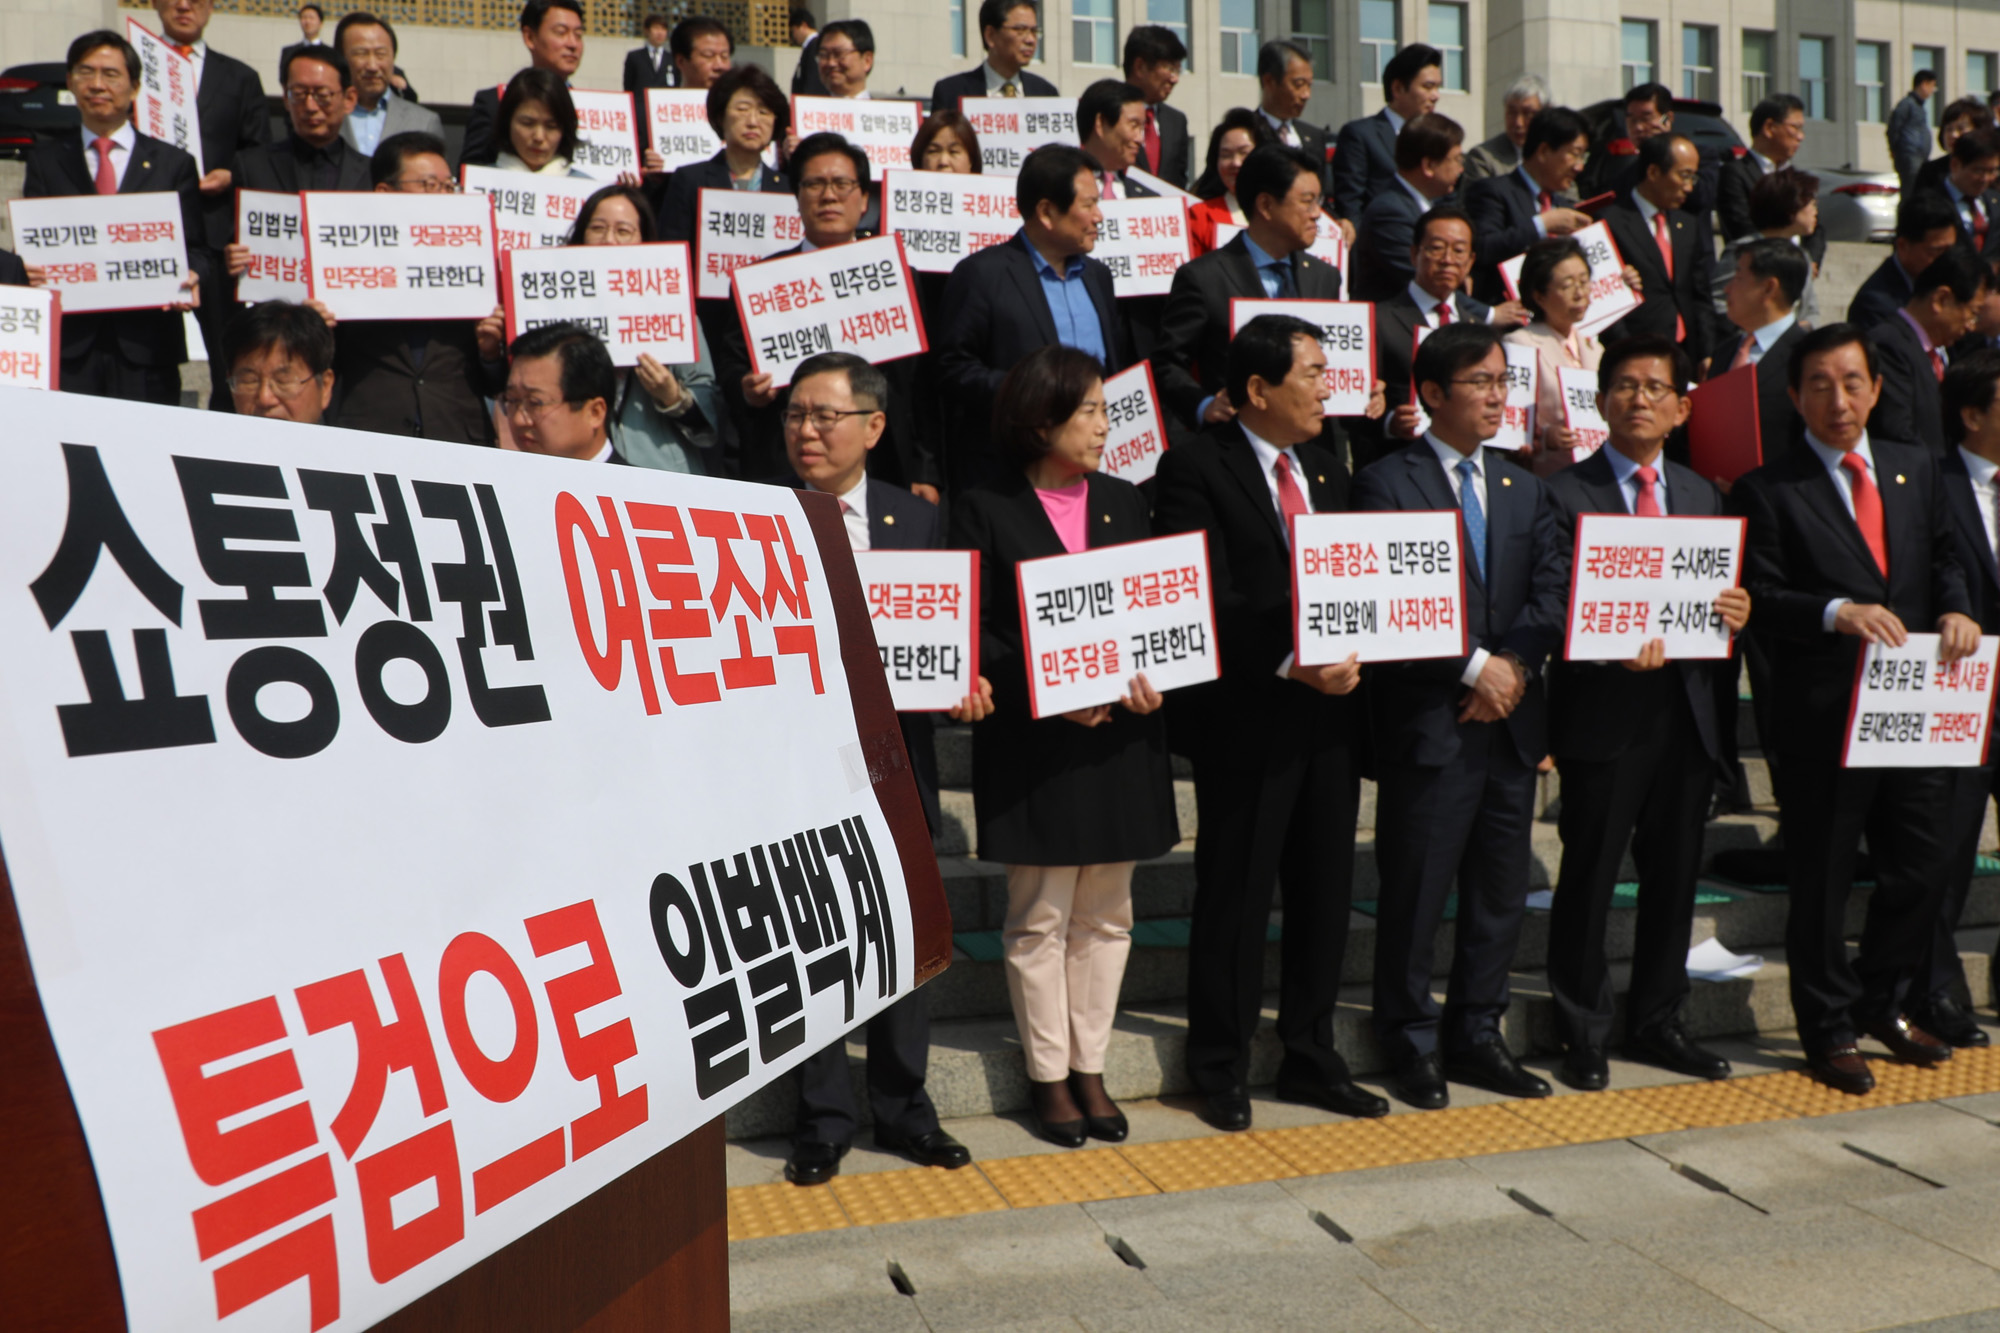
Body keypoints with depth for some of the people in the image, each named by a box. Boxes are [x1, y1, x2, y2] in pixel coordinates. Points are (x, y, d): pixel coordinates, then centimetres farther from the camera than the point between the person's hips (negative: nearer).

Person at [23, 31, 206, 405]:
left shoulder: (175, 164, 10)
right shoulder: (45, 160, 14)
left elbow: (193, 248, 6)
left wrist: (191, 276, -16)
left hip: (145, 349, -1)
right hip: (67, 345, 1)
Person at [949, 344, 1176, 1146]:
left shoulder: (1124, 503, 12)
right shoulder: (985, 510, -2)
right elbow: (974, 631, -7)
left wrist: (1155, 675, -10)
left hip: (1121, 736, 5)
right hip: (1032, 741, -4)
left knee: (1105, 916, 11)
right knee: (1039, 920, 3)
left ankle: (1090, 1070, 23)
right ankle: (1048, 1077, 17)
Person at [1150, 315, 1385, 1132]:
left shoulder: (1327, 469, 15)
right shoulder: (1197, 468, -8)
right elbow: (1208, 600, -16)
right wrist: (1288, 665, -23)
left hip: (1330, 708, 7)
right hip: (1247, 718, -7)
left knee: (1325, 893, 13)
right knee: (1235, 897, 3)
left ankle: (1310, 1059, 27)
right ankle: (1220, 1071, 17)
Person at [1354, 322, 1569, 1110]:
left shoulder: (1525, 490, 16)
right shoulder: (1386, 484, -3)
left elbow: (1552, 593, 6)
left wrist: (1514, 665, -10)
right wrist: (1473, 666, -15)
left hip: (1512, 720, 6)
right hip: (1427, 722, -6)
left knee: (1501, 891, 11)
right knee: (1415, 892, 0)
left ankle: (1476, 1036, 25)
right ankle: (1412, 1045, 15)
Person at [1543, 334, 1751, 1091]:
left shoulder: (1703, 497, 16)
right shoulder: (1564, 494, -2)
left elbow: (1721, 598, 15)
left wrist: (1735, 615, -8)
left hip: (1687, 713, 5)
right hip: (1603, 716, -5)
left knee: (1674, 874, 13)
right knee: (1589, 878, 1)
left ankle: (1657, 1022, 28)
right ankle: (1583, 1032, 14)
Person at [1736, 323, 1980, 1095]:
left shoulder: (1917, 469, 13)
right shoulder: (1768, 491, -4)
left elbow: (1943, 557, 16)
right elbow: (1760, 598, -10)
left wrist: (1955, 609, -4)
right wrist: (1837, 612, -25)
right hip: (1822, 719, -5)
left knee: (1922, 868, 13)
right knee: (1823, 883, 4)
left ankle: (1884, 1004, 35)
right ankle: (1830, 1030, 20)